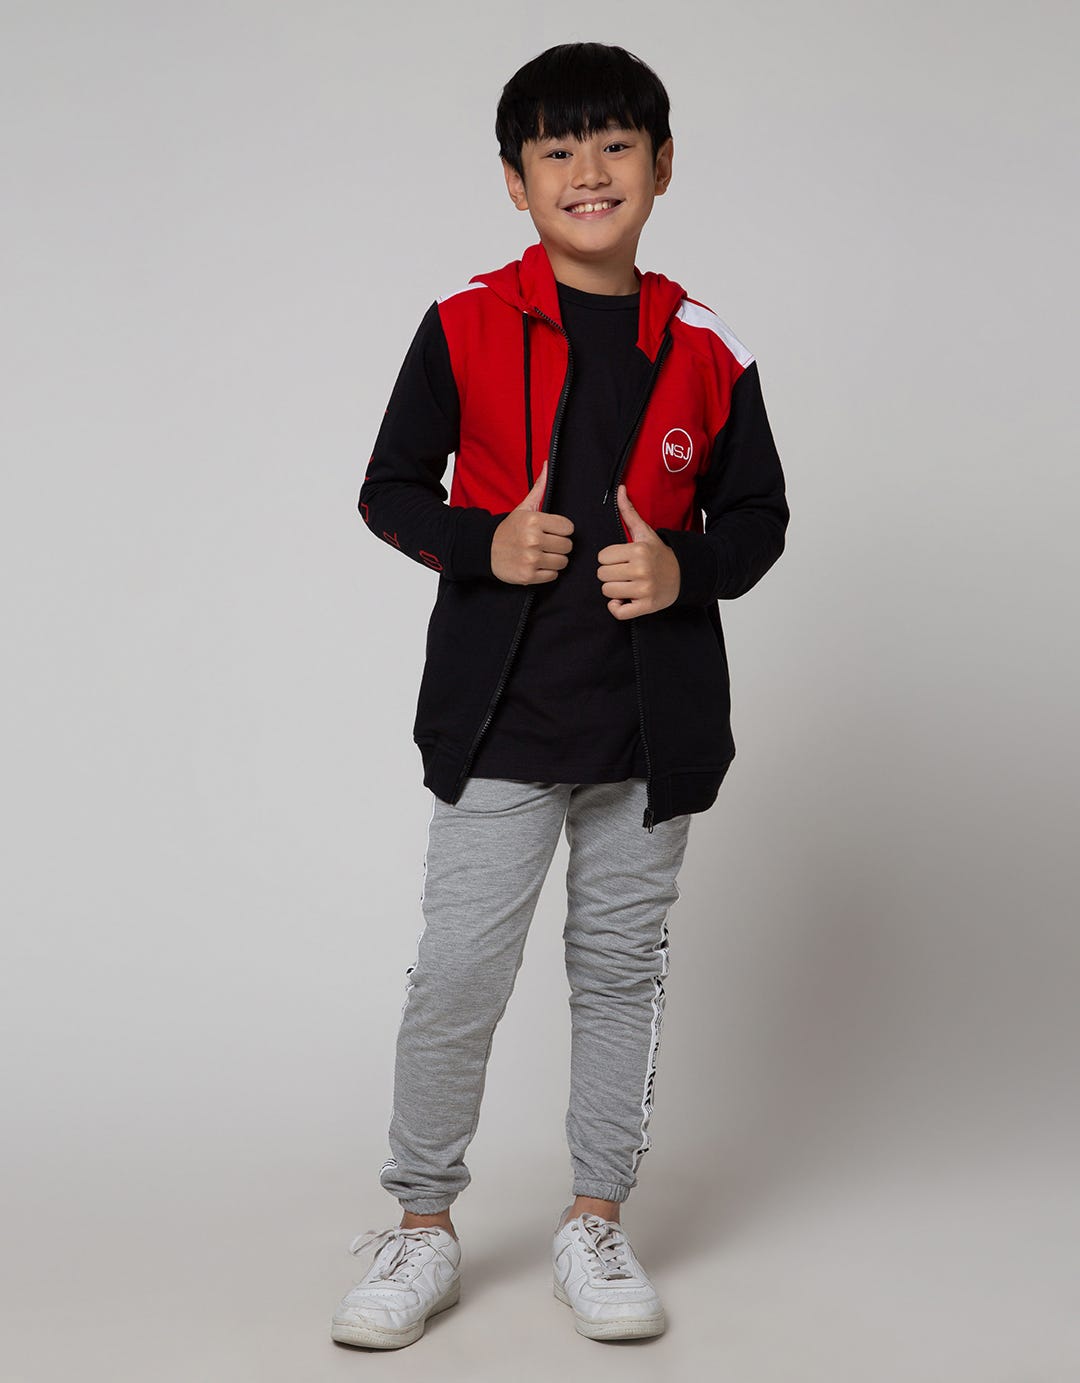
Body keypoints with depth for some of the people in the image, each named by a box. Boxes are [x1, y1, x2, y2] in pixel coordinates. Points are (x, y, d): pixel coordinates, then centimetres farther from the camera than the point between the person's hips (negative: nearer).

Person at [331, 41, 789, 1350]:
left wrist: (685, 571, -11)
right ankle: (423, 1228, 18)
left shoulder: (708, 354, 1)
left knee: (623, 970, 11)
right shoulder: (463, 328, -2)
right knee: (456, 974, 0)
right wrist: (485, 545, -14)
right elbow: (391, 489, 4)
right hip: (500, 717, -1)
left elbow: (758, 514, 9)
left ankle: (595, 1223, 27)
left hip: (653, 724, 2)